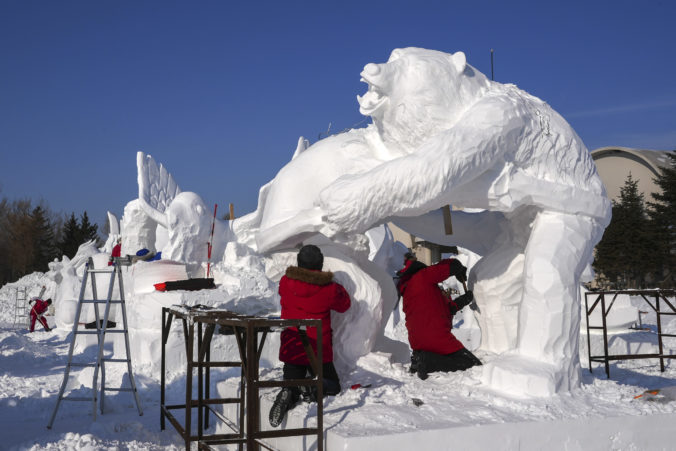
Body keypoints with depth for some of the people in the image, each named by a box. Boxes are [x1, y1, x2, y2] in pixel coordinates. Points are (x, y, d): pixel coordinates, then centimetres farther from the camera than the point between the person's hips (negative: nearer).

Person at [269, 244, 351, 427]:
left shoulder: (285, 282, -5)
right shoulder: (328, 289, -12)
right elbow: (344, 304, 6)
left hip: (290, 349, 2)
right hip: (318, 350, -2)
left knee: (292, 387, 15)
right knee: (333, 386, 16)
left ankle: (288, 395, -24)